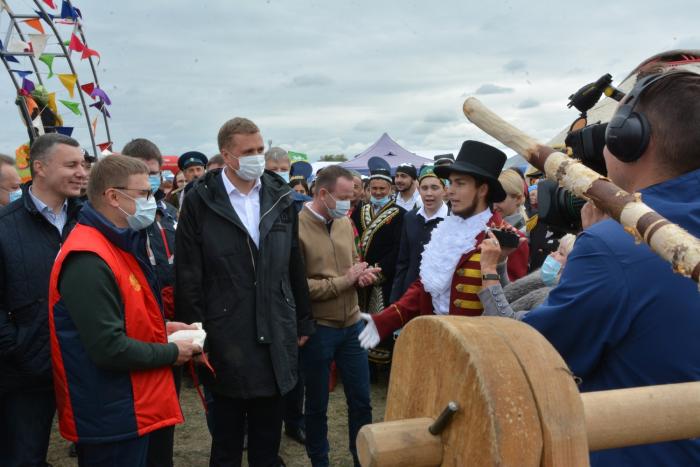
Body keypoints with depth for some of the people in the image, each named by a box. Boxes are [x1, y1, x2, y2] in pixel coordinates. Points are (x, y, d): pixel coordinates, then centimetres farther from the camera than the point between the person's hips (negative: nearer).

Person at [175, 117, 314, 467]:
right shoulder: (201, 201, -6)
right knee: (226, 435, 13)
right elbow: (188, 276, -7)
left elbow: (295, 266, 9)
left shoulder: (281, 198, 5)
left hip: (276, 336, 3)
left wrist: (303, 322, 12)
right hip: (227, 336, -3)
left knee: (268, 437, 16)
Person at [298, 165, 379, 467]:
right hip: (317, 329, -6)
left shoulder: (345, 223, 4)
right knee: (316, 405, 13)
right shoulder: (296, 228, -17)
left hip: (352, 324, 6)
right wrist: (345, 281, -17)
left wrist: (363, 273, -6)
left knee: (361, 400, 15)